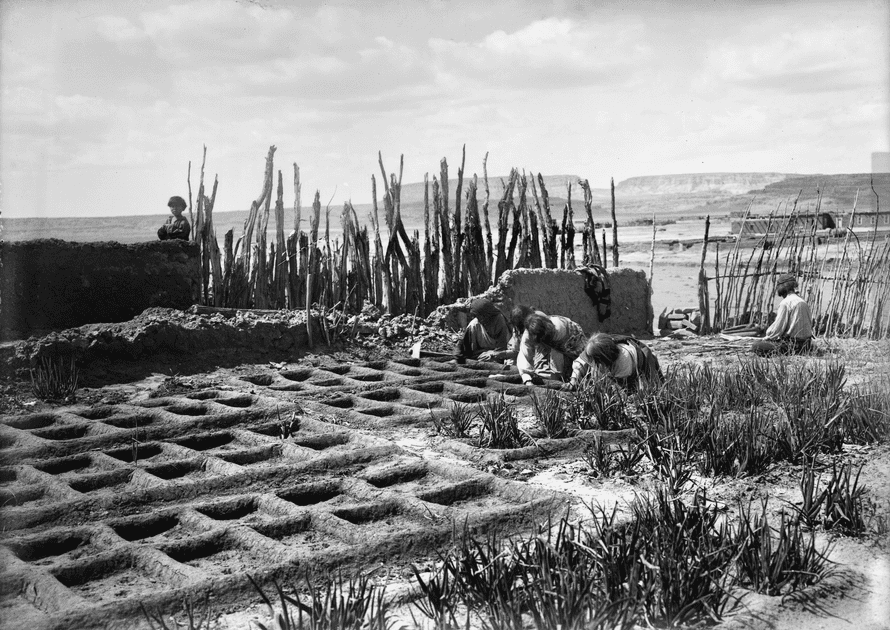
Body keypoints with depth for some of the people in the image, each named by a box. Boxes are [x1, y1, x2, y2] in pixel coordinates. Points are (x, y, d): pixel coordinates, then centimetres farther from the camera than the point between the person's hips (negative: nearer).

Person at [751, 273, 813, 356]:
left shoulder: (785, 303, -13)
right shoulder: (803, 302, 11)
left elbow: (778, 328, -15)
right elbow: (810, 324, 16)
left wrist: (766, 337, 3)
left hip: (792, 345, -9)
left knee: (756, 347, -11)